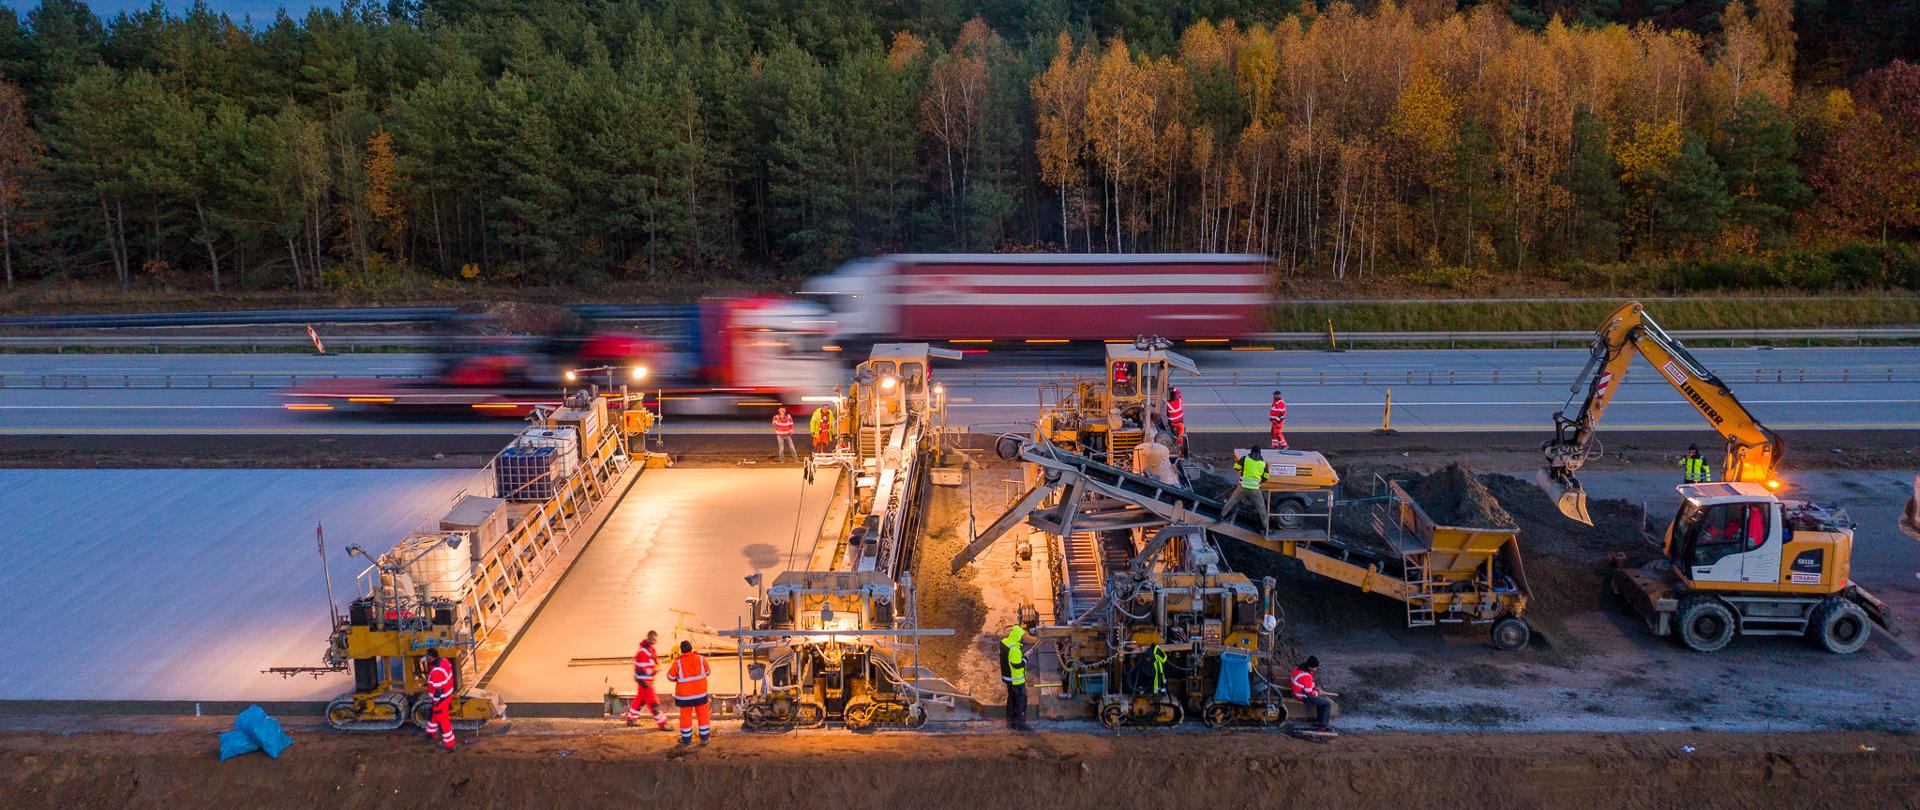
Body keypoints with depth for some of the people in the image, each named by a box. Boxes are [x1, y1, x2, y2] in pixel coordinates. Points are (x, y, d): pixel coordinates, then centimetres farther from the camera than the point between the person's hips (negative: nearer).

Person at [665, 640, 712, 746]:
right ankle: (704, 737, 15)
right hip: (700, 693, 1)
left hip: (684, 694, -1)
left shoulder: (678, 663, -12)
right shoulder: (700, 659, -6)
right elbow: (708, 672, 7)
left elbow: (670, 676, -4)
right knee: (703, 714, 12)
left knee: (685, 715, 11)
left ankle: (686, 738, 19)